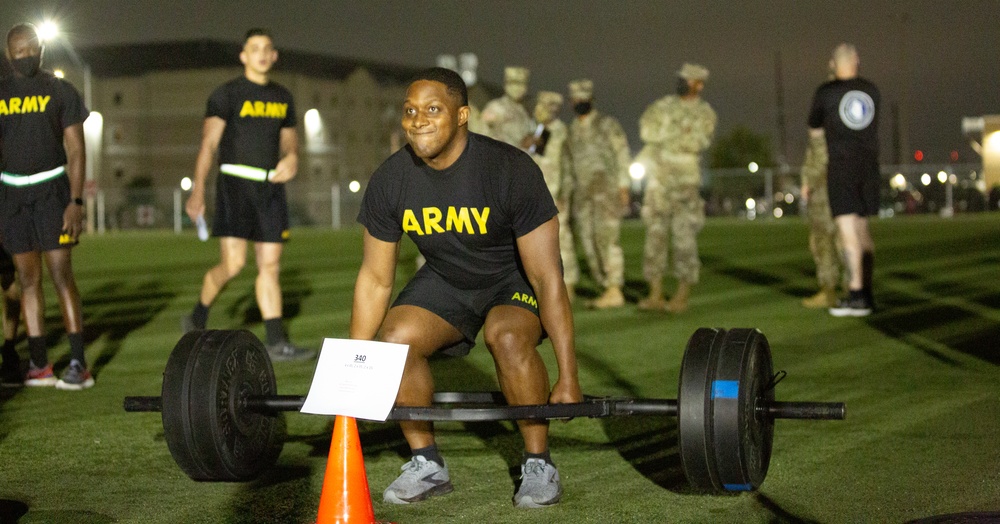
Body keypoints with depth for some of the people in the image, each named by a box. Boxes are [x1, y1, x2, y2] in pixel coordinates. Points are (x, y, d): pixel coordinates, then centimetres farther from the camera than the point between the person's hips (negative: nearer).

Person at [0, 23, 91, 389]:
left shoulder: (60, 91, 1)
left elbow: (75, 150, -2)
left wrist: (75, 201, -12)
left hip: (51, 191, -4)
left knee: (61, 276, -9)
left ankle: (78, 364, -8)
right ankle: (38, 365, 8)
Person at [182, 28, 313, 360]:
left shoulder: (283, 98, 14)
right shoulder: (227, 94, -3)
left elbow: (289, 141, 23)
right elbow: (209, 143, -8)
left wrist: (291, 158, -3)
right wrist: (198, 190, -18)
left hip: (270, 186, 5)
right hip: (235, 184, -5)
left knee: (270, 265, 3)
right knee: (233, 263, -12)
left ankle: (276, 343, 4)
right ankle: (198, 319, 12)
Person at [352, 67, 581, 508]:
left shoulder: (510, 170, -30)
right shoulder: (390, 181, -18)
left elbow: (547, 278, -27)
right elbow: (375, 279, -6)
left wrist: (568, 378, -28)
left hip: (513, 278, -4)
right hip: (445, 280, 4)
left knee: (507, 338, -35)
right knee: (393, 340, -22)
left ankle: (538, 464, -15)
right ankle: (427, 465, -3)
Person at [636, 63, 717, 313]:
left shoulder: (705, 113, 0)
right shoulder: (665, 105, 10)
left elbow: (698, 143, -16)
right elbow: (647, 130, -5)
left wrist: (665, 133, -17)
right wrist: (681, 131, -10)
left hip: (685, 182, -4)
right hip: (658, 180, 4)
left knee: (684, 239, -5)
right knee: (655, 236, 4)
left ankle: (681, 297, 0)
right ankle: (655, 295, 9)